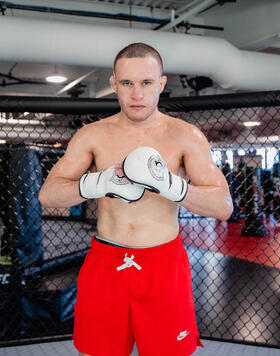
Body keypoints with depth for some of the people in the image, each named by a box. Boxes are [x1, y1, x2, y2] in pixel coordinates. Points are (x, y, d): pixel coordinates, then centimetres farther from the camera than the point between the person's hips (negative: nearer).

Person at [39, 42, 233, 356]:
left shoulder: (185, 136, -3)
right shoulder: (92, 135, 1)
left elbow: (223, 207, -9)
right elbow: (47, 194, -4)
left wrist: (170, 185, -27)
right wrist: (99, 183, -23)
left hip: (163, 267, -1)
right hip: (104, 266, 2)